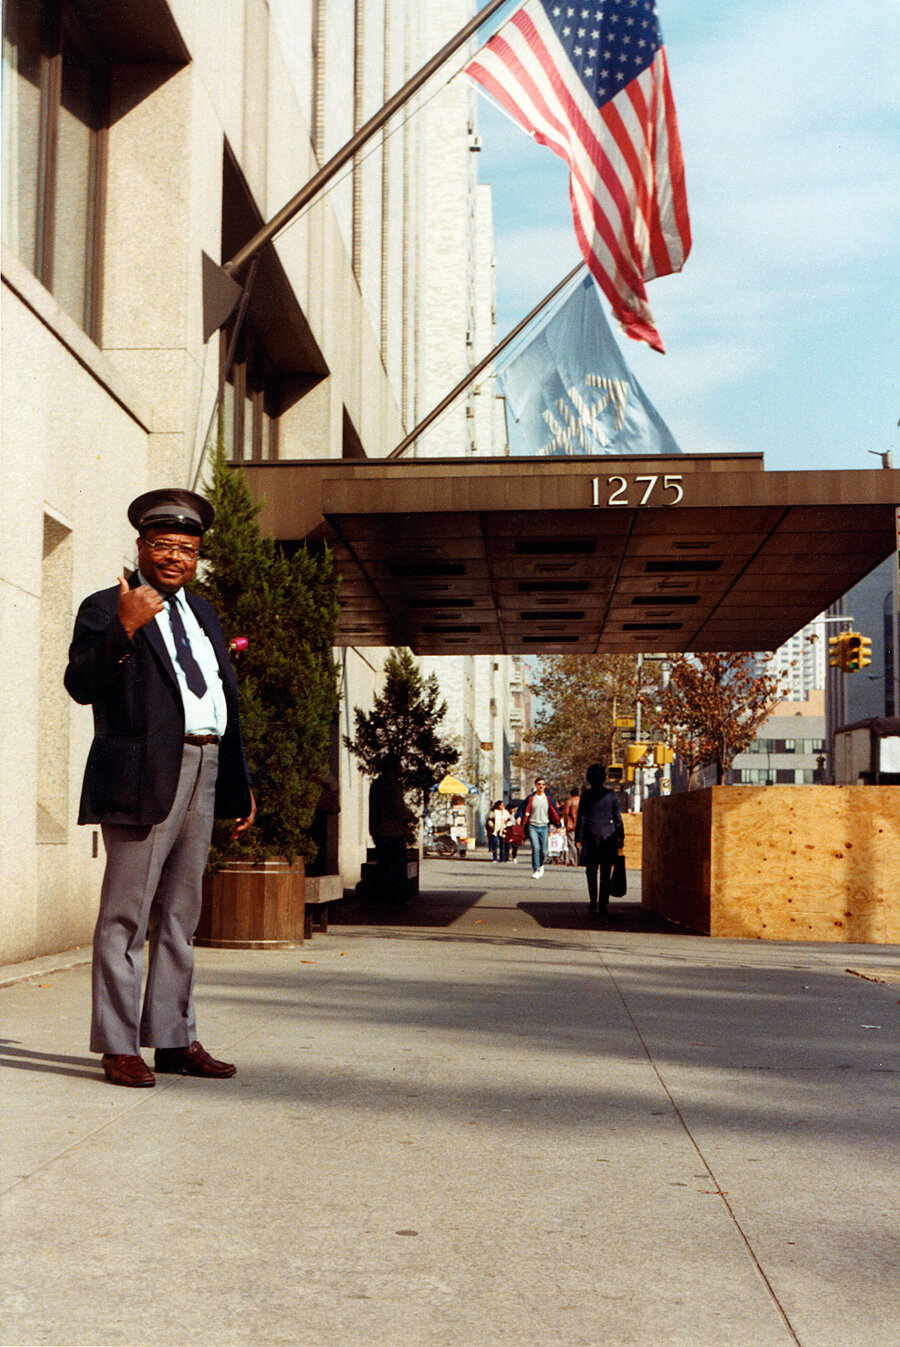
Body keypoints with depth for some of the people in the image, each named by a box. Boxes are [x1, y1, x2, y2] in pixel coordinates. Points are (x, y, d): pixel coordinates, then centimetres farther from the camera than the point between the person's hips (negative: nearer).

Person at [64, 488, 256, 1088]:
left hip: (203, 773, 7)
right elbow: (81, 685, -12)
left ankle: (175, 1040, 17)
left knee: (180, 915, 11)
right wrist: (125, 627, -23)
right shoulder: (106, 608, 1)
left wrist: (242, 784, 21)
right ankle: (118, 1047, 2)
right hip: (145, 776, -7)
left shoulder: (204, 614, 22)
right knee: (126, 914, -4)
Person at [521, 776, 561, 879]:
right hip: (532, 826, -1)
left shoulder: (548, 798, 7)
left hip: (544, 827, 1)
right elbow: (525, 811, 3)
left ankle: (540, 865, 32)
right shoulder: (530, 798, 4)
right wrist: (521, 826, -7)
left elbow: (554, 812, 9)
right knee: (535, 847, -18)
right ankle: (535, 870, -12)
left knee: (543, 851, 3)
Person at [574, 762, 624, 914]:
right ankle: (603, 903, 1)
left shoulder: (586, 796, -4)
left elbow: (581, 818, -4)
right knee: (605, 872, 4)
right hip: (608, 836, 1)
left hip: (591, 835, -1)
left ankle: (593, 901, 9)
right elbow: (617, 817, 3)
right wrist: (621, 836, 10)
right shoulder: (611, 794, 0)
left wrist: (578, 838, 1)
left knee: (591, 870, 11)